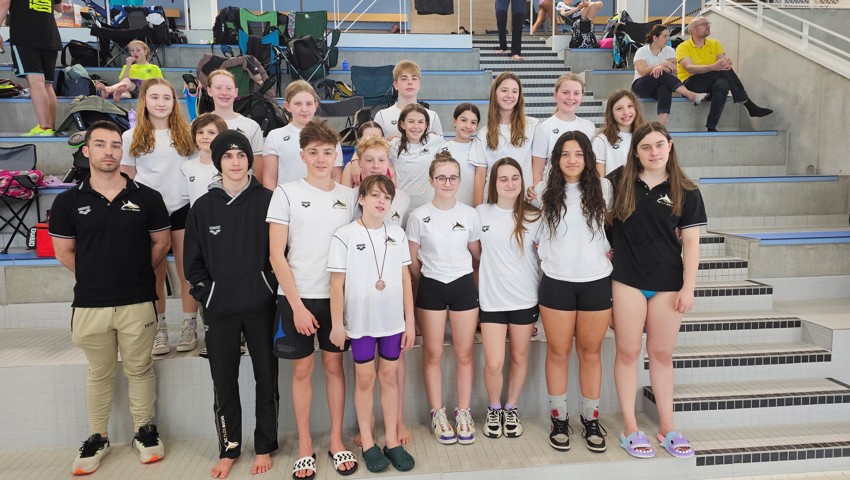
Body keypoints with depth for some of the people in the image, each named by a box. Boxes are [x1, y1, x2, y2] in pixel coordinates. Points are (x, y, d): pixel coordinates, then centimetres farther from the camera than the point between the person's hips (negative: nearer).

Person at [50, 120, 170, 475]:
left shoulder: (147, 197, -2)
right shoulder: (68, 202, 0)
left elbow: (161, 243, 6)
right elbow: (64, 251, 7)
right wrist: (95, 276, 9)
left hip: (138, 303, -1)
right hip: (89, 304, 1)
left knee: (139, 369, 11)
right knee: (98, 374, 15)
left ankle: (145, 431, 27)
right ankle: (97, 438, 29)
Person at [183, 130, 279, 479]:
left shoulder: (267, 201, 0)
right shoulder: (203, 207, 5)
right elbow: (193, 261, 8)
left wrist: (272, 289, -6)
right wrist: (207, 294, -1)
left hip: (261, 306, -1)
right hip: (219, 310, 2)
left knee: (266, 378, 7)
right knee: (224, 382, 9)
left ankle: (265, 447, 23)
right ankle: (228, 449, 25)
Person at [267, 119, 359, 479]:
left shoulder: (349, 196, 5)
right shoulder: (287, 193, -4)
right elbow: (277, 255, -7)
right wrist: (297, 305, -11)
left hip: (337, 296, 2)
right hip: (297, 297, -2)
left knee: (334, 365, 11)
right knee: (302, 369, 8)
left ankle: (336, 440, 25)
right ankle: (305, 445, 23)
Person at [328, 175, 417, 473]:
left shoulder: (397, 234, 3)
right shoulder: (345, 236, -6)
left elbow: (405, 279, 5)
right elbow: (337, 283, -5)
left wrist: (410, 321, 4)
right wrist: (337, 324, -6)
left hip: (393, 320, 3)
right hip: (360, 321, -2)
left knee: (389, 376, 11)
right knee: (365, 378, 8)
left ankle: (392, 440, 23)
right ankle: (367, 443, 21)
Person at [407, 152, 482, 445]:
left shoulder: (470, 214, 0)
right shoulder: (419, 216, -5)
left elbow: (477, 252, 11)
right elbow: (413, 260, 3)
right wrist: (424, 286, 6)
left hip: (464, 286, 1)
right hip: (431, 288, -1)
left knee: (465, 353, 7)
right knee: (432, 354, 6)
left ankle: (463, 413, 21)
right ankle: (437, 414, 21)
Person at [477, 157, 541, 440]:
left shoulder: (534, 217, 0)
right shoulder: (481, 213, -1)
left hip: (525, 298, 1)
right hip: (491, 298, -1)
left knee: (519, 358, 12)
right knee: (494, 363, -4)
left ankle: (511, 409, 33)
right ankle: (494, 410, 23)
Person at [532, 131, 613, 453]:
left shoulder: (602, 187, 3)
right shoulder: (544, 191, 2)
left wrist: (608, 249, 6)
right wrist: (545, 253, 6)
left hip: (596, 281, 1)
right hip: (557, 282, 0)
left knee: (590, 353, 9)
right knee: (558, 353, 7)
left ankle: (591, 420, 23)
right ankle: (559, 419, 20)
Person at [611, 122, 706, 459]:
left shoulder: (685, 192, 0)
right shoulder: (620, 183, 0)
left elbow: (690, 242, -2)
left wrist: (688, 287, -7)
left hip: (667, 283, 1)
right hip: (627, 280, 0)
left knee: (662, 354, 11)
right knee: (628, 352, 5)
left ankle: (667, 427, 23)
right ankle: (630, 428, 16)